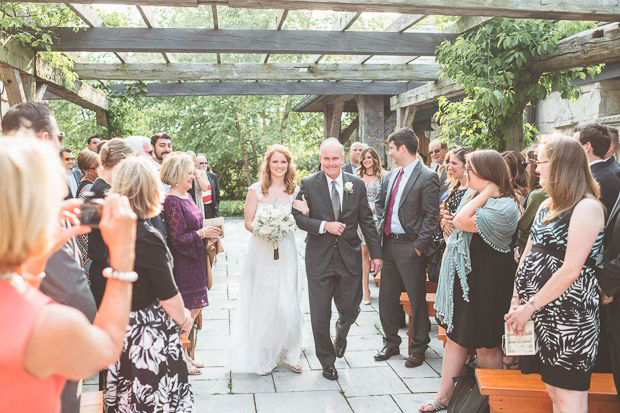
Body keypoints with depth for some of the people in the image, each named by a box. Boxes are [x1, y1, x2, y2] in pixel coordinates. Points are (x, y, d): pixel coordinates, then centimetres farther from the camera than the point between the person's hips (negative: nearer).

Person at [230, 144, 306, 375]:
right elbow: (248, 221, 1)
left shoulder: (295, 191, 6)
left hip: (286, 252, 2)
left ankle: (290, 352, 21)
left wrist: (304, 213, -9)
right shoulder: (256, 190, -1)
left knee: (289, 305, -1)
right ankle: (265, 356, 19)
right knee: (263, 304, 4)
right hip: (261, 252, -2)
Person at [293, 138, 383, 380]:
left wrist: (376, 253, 3)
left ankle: (341, 334, 46)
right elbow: (298, 217, -5)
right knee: (320, 315, 5)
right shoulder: (309, 184, -3)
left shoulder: (357, 185, 3)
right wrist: (324, 226, -18)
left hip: (349, 257, 2)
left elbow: (367, 222, 5)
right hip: (319, 258, -1)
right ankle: (327, 361, 26)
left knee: (350, 309, 9)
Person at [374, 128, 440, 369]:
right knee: (386, 298, 14)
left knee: (417, 300, 5)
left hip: (410, 247, -8)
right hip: (389, 243, 8)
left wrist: (419, 247, -16)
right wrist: (380, 235, 10)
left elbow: (431, 216, -13)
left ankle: (418, 348, 21)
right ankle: (391, 343, 31)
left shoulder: (427, 177, -11)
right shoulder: (393, 175, 13)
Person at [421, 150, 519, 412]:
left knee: (485, 345, 5)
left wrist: (488, 191, -22)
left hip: (486, 281, -8)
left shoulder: (505, 206, -19)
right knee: (455, 336, 15)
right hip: (461, 275, 8)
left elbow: (462, 221, -29)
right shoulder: (472, 195, 6)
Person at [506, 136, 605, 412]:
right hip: (540, 314, 8)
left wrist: (530, 306, -15)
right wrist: (518, 303, 4)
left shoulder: (587, 207, -13)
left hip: (569, 317, -8)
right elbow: (528, 256, 13)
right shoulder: (547, 205, 14)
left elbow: (571, 270, -19)